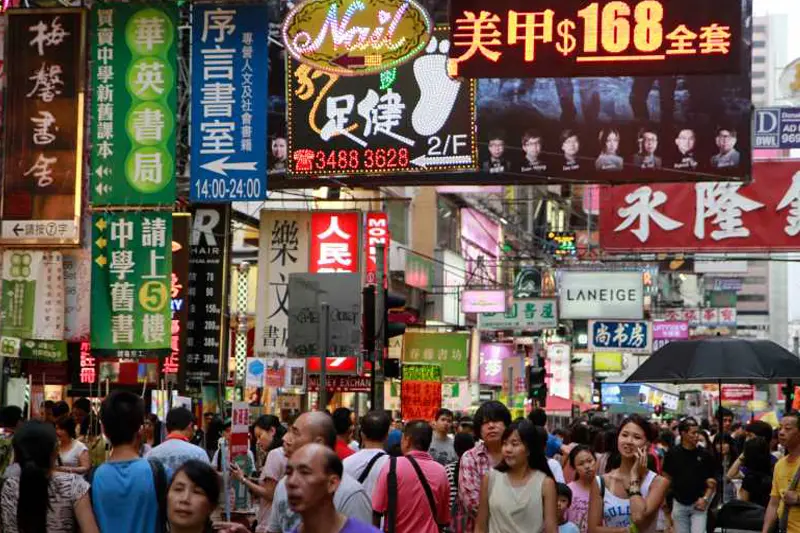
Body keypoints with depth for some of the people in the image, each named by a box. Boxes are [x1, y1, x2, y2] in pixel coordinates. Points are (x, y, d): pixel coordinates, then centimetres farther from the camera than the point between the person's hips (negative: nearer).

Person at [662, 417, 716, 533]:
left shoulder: (705, 454, -3)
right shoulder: (673, 454, -3)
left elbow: (712, 481, 3)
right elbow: (667, 480, 4)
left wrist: (705, 498, -11)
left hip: (698, 504, -1)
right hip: (679, 504, 1)